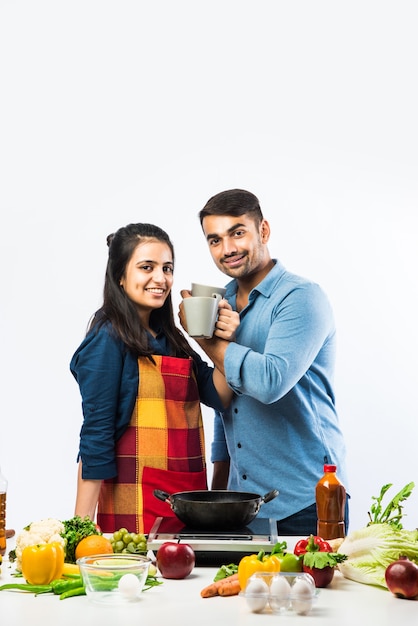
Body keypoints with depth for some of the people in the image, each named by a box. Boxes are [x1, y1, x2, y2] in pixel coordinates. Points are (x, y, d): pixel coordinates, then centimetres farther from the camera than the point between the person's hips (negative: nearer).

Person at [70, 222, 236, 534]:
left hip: (188, 495, 7)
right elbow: (96, 434, -14)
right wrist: (82, 526, -16)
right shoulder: (108, 339, -10)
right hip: (136, 505, -7)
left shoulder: (169, 337, 12)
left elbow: (220, 396, 10)